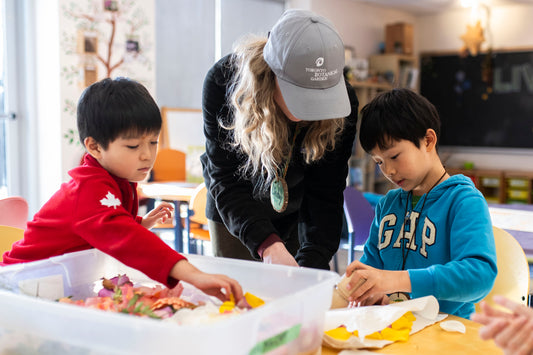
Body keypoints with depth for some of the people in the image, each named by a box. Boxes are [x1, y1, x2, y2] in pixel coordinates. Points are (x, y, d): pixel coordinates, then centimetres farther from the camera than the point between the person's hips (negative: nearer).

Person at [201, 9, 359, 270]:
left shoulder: (341, 102, -26)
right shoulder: (223, 81, -30)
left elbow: (324, 194, -24)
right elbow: (226, 181, -30)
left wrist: (311, 262, -38)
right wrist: (268, 245, -44)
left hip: (297, 213, 1)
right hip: (233, 213, -1)